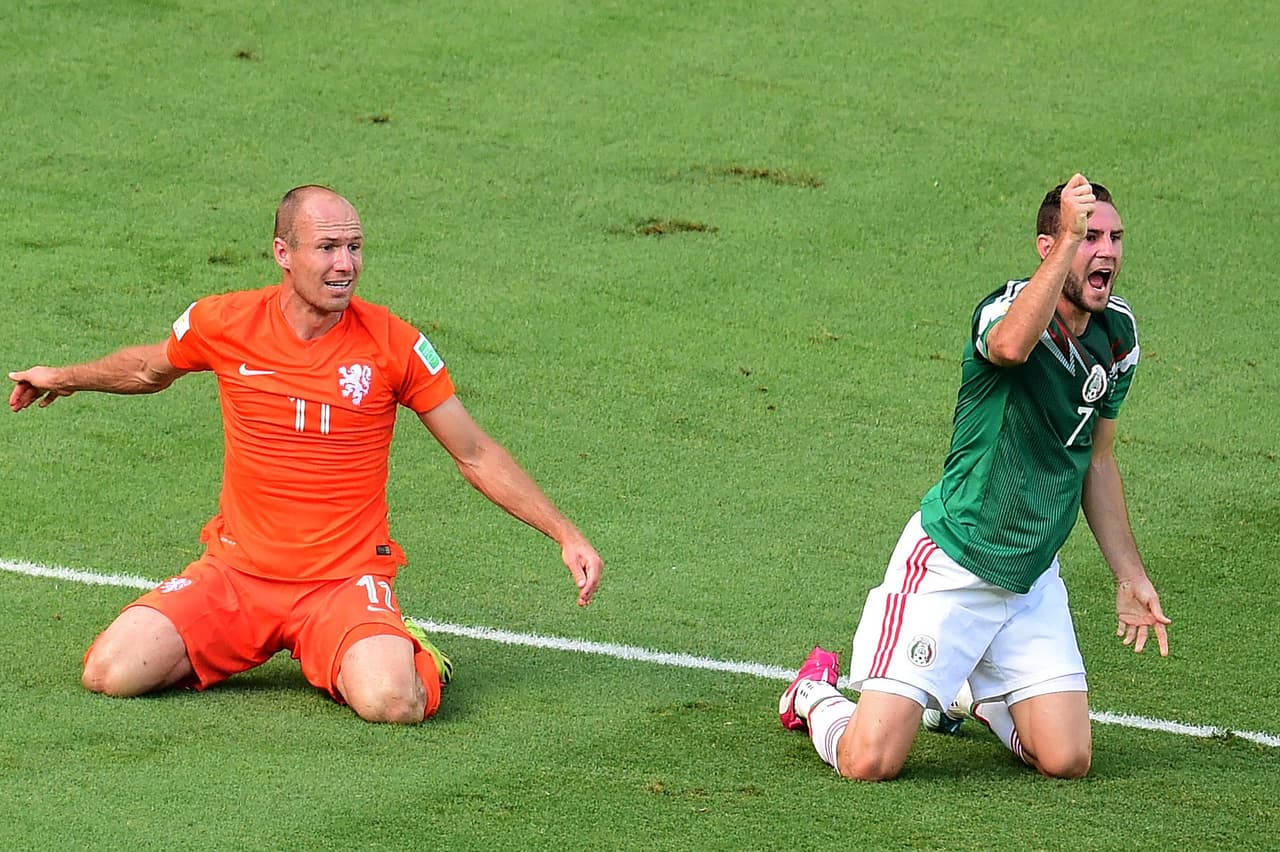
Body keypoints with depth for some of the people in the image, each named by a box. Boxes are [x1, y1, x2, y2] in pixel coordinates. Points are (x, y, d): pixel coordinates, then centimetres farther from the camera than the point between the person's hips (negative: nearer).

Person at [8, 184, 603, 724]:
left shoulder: (393, 343, -7)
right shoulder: (224, 323, -4)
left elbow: (475, 456, 3)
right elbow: (153, 368, 22)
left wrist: (566, 536, -1)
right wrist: (64, 379, 34)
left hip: (347, 580, -2)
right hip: (236, 570, 2)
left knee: (391, 701, -31)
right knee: (110, 673, -16)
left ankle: (392, 647, 8)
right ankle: (233, 644, 15)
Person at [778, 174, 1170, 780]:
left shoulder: (1118, 336, 5)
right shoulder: (1005, 309, -19)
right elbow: (1011, 345, -47)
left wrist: (1130, 579, 16)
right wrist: (1069, 241, -51)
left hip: (1032, 581, 7)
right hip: (949, 564, -7)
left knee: (1066, 761, -5)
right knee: (871, 762, -14)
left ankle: (977, 694, 28)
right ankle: (817, 695, 24)